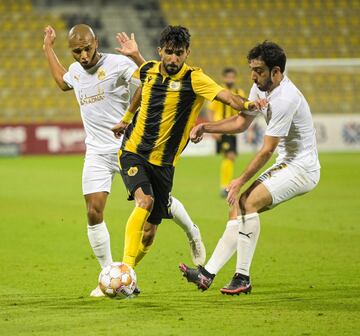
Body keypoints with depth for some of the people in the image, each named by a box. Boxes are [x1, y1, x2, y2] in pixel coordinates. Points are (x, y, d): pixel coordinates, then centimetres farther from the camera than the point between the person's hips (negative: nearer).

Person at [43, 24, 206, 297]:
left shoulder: (117, 64, -12)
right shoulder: (76, 70, 8)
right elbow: (63, 82, 33)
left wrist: (136, 56, -36)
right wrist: (48, 49, 32)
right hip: (97, 153, 5)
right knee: (94, 213, -7)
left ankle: (192, 234, 35)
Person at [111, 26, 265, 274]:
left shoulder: (194, 79, -12)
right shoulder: (147, 71, 0)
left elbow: (224, 95, -29)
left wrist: (245, 104, -49)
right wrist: (126, 120, 36)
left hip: (163, 163, 0)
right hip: (133, 153, 0)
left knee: (150, 232, 4)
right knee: (144, 200, -28)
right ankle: (126, 266, -29)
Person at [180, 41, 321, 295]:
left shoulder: (285, 99, -24)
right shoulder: (261, 89, 5)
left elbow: (267, 150, -21)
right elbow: (241, 122, 19)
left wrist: (242, 181, -13)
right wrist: (205, 127, 6)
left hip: (302, 169, -10)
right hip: (286, 166, 10)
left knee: (248, 202, -21)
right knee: (239, 207, 2)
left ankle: (242, 278, -16)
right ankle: (208, 274, 1)